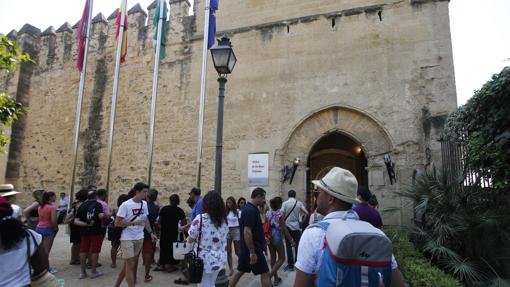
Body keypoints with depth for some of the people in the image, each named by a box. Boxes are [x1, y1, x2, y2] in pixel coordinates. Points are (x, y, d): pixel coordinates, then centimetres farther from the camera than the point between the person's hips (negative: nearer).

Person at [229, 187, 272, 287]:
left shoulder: (248, 208, 12)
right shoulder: (251, 210, -20)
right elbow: (247, 232, -26)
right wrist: (252, 252, -24)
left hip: (245, 248, 10)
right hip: (252, 249, -10)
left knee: (240, 271, 16)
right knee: (265, 273, 0)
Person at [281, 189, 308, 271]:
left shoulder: (285, 203, -7)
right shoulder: (299, 203, -1)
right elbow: (307, 213, -6)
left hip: (288, 227, -2)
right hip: (296, 227, 2)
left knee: (289, 246, 4)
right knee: (297, 245, 10)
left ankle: (290, 265, 8)